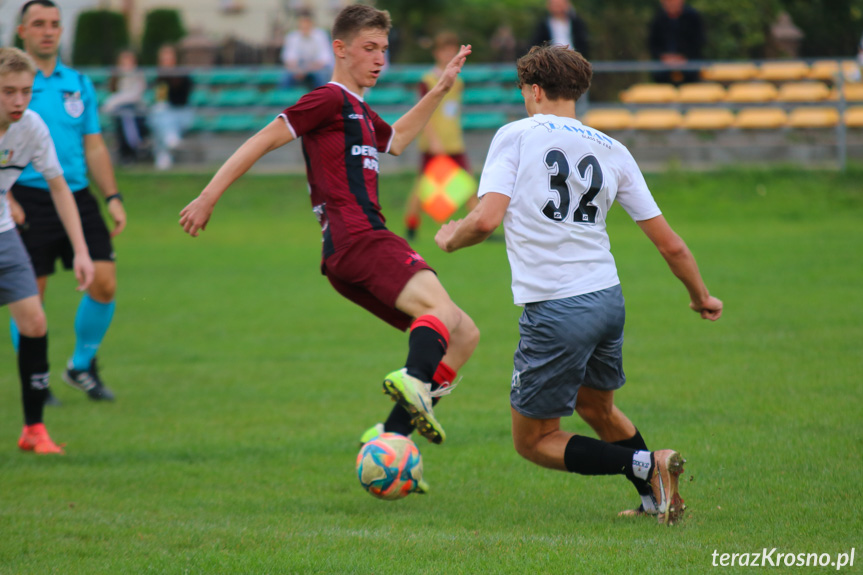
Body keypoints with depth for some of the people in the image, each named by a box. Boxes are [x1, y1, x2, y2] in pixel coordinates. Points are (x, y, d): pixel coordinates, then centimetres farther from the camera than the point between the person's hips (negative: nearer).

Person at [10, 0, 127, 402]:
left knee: (103, 282, -6)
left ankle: (82, 366, 15)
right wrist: (7, 199, -14)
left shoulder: (78, 84, 13)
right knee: (30, 294, -3)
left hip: (77, 197, 4)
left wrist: (112, 197, 9)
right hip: (29, 201, -4)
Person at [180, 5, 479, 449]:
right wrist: (208, 198, -8)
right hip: (359, 240, -10)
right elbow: (263, 141, -3)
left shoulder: (359, 111, 30)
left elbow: (395, 140, 51)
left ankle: (392, 436, -5)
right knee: (441, 308, -31)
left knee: (463, 334, 7)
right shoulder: (331, 100, 0)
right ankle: (415, 379, -60)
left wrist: (440, 89, 46)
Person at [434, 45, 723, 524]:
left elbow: (486, 220, -14)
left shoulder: (517, 135, -2)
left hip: (554, 312, -6)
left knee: (534, 442, 7)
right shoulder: (612, 151, 10)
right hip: (609, 299, 6)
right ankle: (657, 501, 34)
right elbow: (669, 243, 10)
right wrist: (702, 297, 26)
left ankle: (647, 466, -11)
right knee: (597, 407, 32)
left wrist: (450, 239, 9)